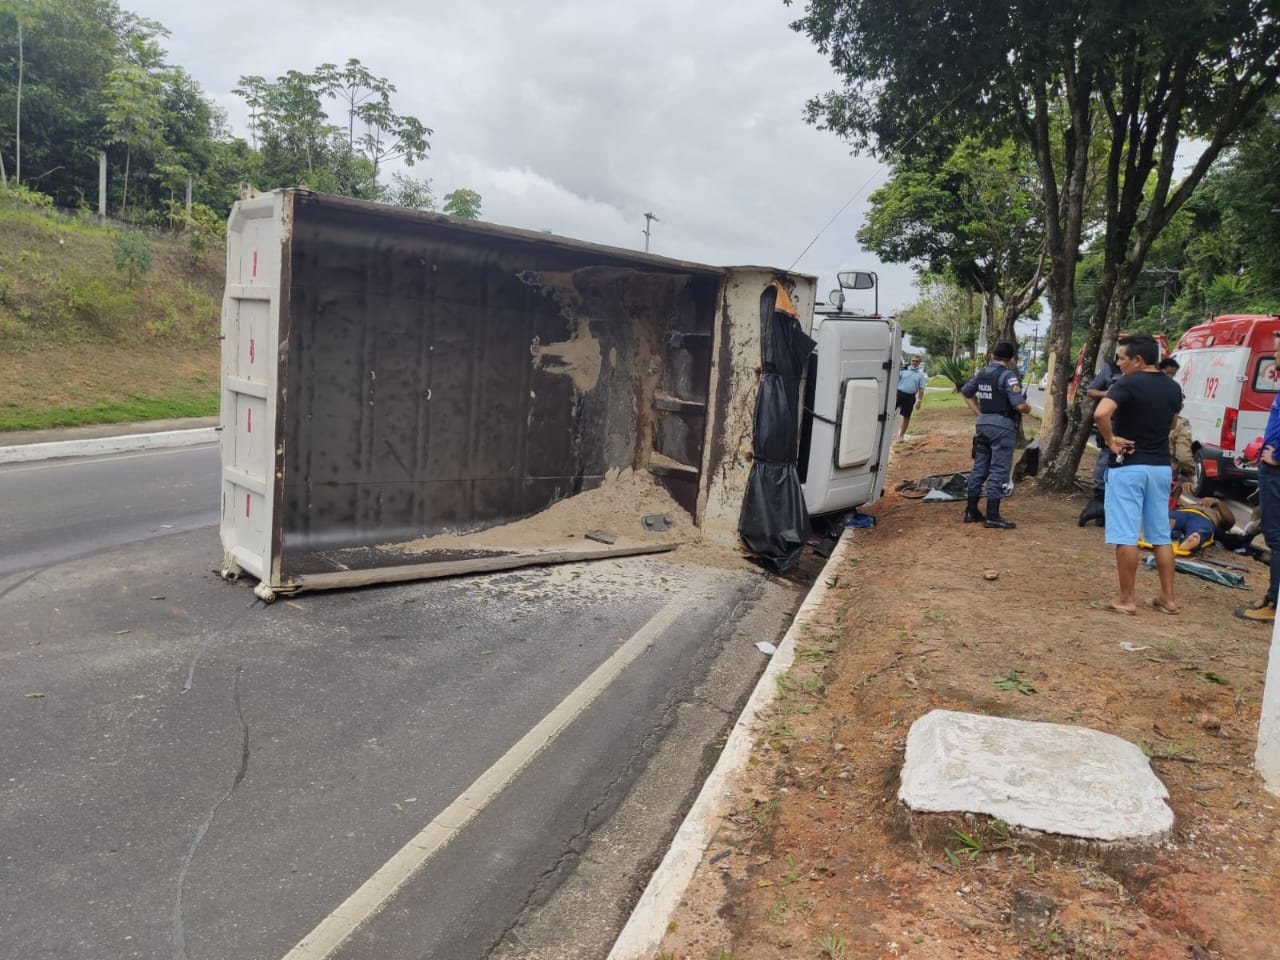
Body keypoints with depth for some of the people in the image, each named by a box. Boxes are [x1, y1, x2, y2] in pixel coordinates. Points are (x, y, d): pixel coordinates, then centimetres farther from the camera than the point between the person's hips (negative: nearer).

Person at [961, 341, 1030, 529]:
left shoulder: (982, 373, 10)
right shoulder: (1008, 375, -13)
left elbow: (965, 392, 25)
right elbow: (1019, 405, -21)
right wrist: (1028, 408, 2)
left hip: (983, 423, 7)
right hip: (1002, 425, -7)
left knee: (979, 468, 13)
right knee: (998, 471, -4)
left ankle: (971, 511, 17)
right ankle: (992, 516, -4)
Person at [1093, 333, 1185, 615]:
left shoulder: (1128, 384, -14)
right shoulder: (1173, 388, 9)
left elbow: (1101, 413, -31)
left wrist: (1111, 441, -17)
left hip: (1128, 467, -7)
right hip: (1161, 467, 7)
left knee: (1126, 536, -2)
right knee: (1161, 536, 14)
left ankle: (1127, 599, 3)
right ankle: (1167, 597, 19)